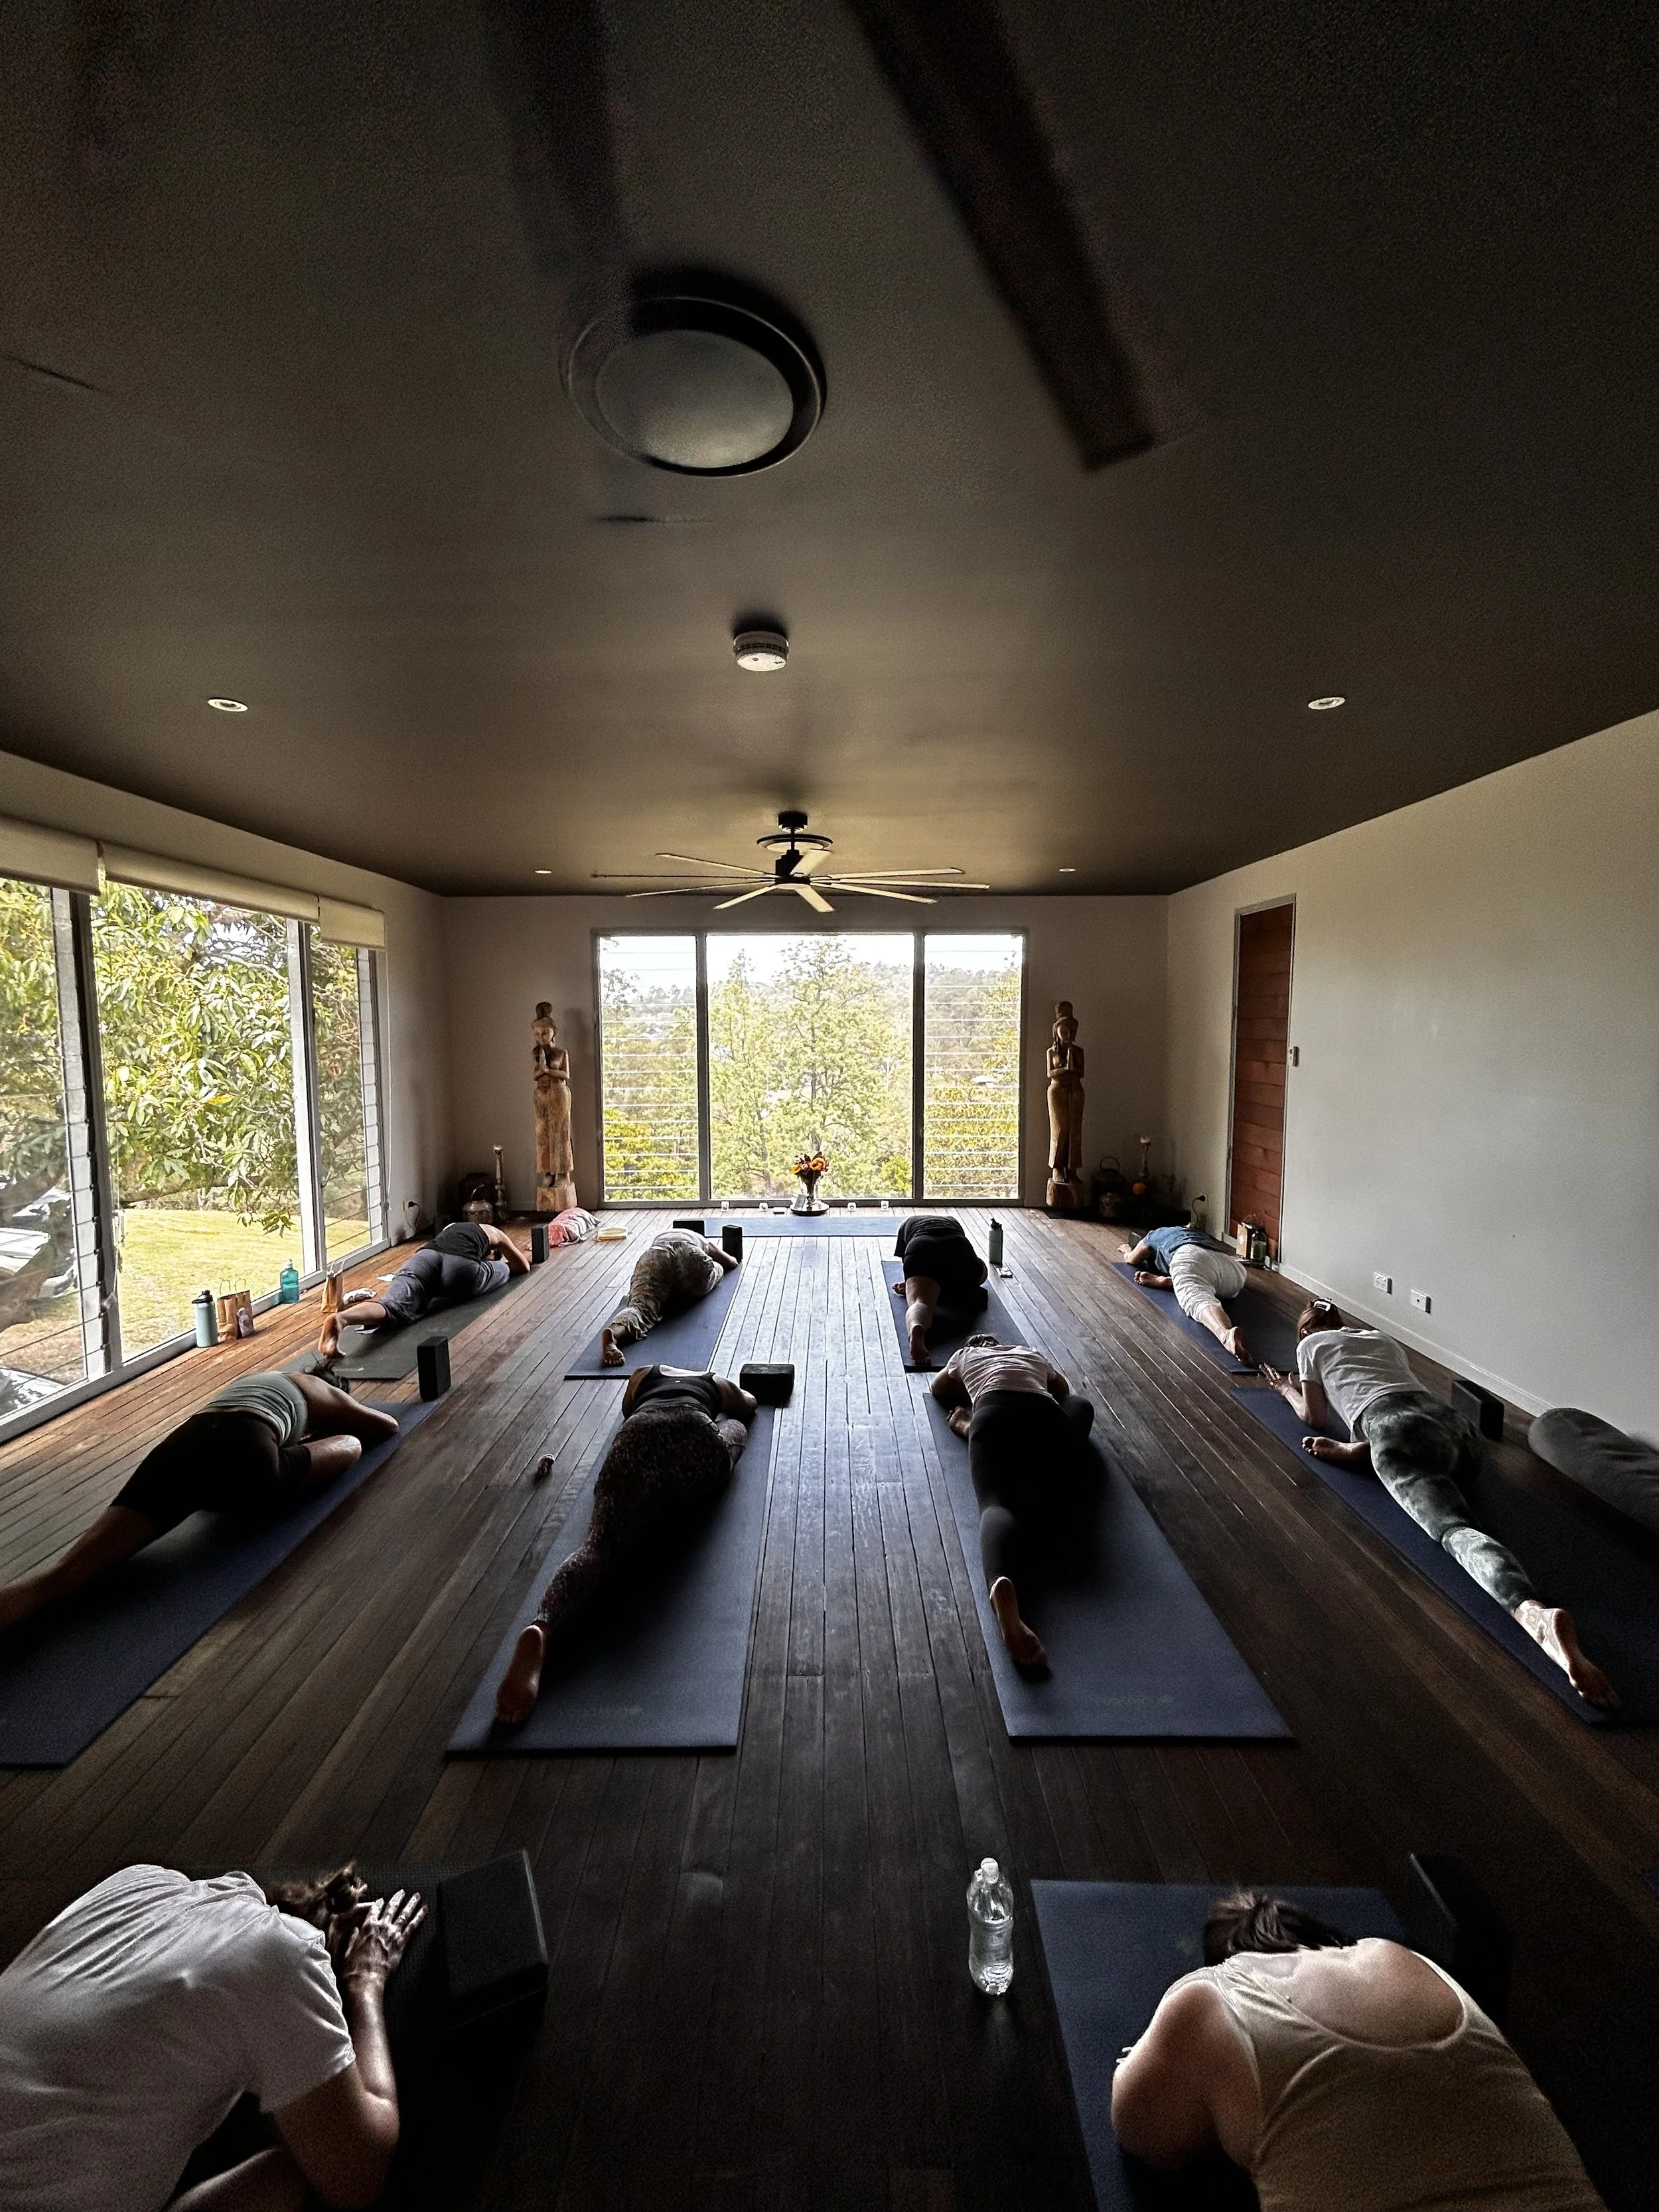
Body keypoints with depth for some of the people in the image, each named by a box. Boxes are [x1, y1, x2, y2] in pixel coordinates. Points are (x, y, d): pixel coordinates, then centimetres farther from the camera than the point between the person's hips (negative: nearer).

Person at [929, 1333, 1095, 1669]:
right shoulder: (1033, 1354, 40)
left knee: (997, 1502, -22)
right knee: (1080, 1406, 34)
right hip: (1045, 1416, 2)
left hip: (995, 1414, -2)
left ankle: (1001, 1583, -59)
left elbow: (938, 1390, 50)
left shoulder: (964, 1355, 35)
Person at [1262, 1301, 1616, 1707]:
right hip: (1453, 1422, 6)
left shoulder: (1312, 1344, 25)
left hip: (1397, 1427, -6)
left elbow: (1314, 1415, 31)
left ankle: (1534, 1612, -54)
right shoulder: (1382, 1337, 39)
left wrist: (1287, 1390, 50)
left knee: (1454, 1528, -25)